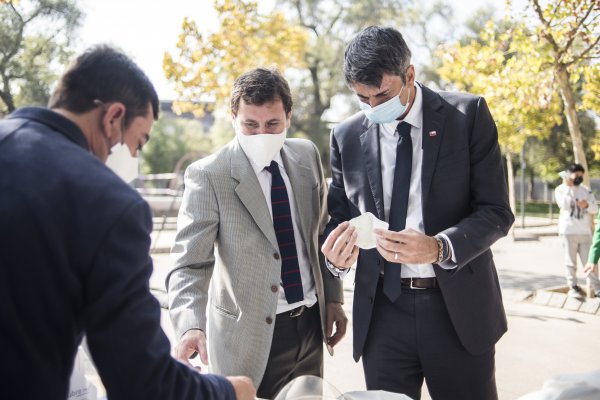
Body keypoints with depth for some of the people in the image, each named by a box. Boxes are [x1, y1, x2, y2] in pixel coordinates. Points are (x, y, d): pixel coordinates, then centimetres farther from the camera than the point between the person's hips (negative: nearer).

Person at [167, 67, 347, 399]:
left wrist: (333, 297, 11)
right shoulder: (208, 175, -14)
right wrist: (191, 327, -34)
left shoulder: (307, 156, 2)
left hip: (311, 324, 5)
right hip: (250, 335, -5)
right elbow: (190, 263, -19)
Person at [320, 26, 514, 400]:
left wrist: (438, 248, -25)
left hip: (457, 306, -2)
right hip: (381, 310, 2)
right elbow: (339, 215, 9)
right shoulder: (347, 136, 2)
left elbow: (497, 211, -7)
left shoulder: (468, 115, -5)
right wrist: (336, 254, -14)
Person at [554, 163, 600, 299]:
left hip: (585, 232, 3)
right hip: (568, 231, -3)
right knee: (571, 261, 0)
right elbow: (564, 205, -14)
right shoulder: (561, 189, 3)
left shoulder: (586, 191, 14)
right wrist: (567, 187, -14)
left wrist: (587, 205, -13)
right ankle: (572, 287, 5)